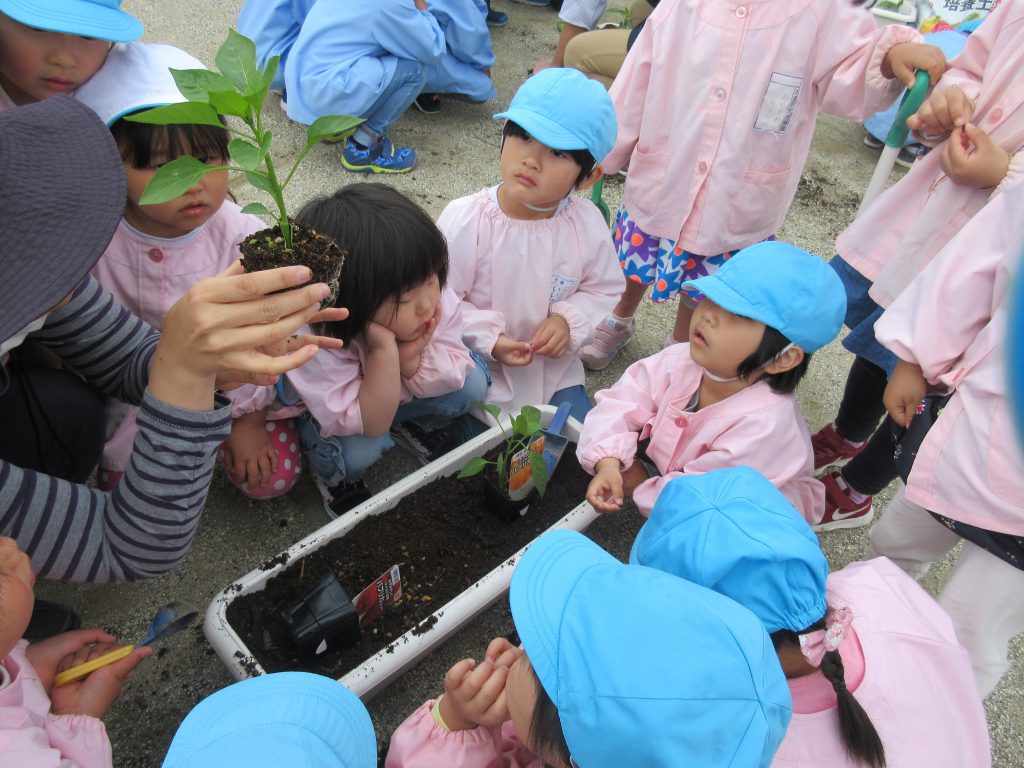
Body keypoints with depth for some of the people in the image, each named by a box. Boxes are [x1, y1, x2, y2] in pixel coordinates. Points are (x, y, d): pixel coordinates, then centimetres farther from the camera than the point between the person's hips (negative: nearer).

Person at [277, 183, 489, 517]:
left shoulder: (437, 299, -30)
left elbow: (458, 372, -19)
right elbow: (369, 425, -35)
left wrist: (411, 359, -41)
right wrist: (384, 351, -49)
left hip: (401, 392, 4)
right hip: (321, 406, -4)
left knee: (472, 385, -16)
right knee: (357, 450, -33)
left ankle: (416, 425, 15)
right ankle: (333, 475, 5)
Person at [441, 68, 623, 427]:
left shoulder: (587, 223, -11)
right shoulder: (464, 219, -20)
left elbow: (603, 290, 2)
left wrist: (569, 320, -16)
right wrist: (489, 338, -24)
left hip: (554, 371, 3)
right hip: (478, 369, -3)